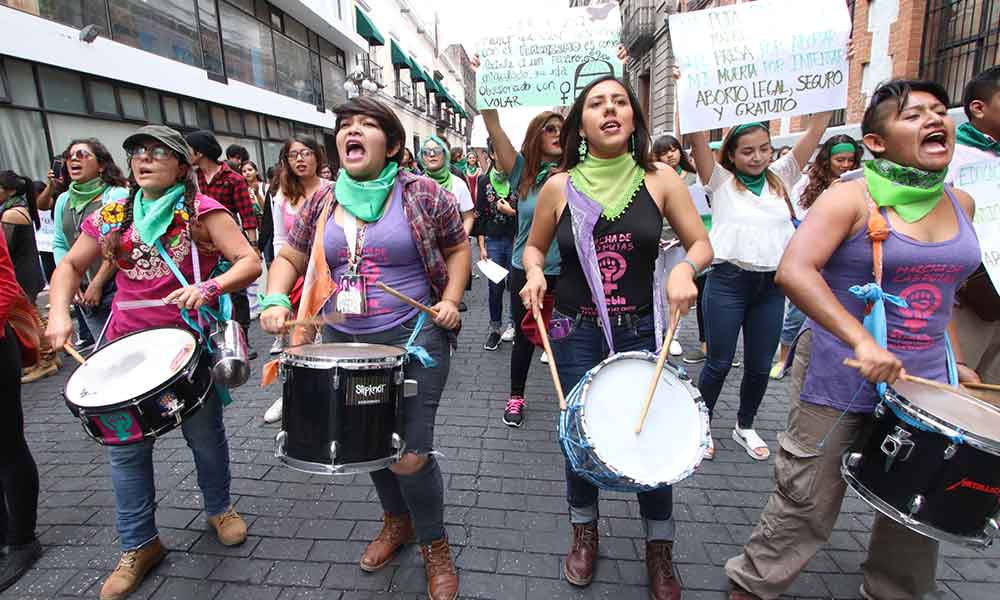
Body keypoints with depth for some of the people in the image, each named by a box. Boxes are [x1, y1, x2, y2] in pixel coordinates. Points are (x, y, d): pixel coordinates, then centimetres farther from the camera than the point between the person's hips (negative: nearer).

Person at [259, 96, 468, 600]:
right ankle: (397, 520, 46)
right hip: (344, 343, 5)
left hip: (414, 340, -5)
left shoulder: (423, 194, -5)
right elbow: (289, 259, 12)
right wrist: (276, 299, -7)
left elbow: (456, 247, 4)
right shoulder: (322, 201, 5)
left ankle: (435, 547, 24)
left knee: (410, 454, -5)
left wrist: (450, 300, -9)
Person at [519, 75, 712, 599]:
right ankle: (584, 531, 40)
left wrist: (685, 269, -17)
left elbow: (701, 243, 4)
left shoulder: (660, 180, -2)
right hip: (575, 332, 1)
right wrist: (534, 273, -10)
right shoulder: (560, 186, -2)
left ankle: (660, 548, 34)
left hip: (640, 332, 0)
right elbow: (534, 246, 11)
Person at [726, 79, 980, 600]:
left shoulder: (959, 204, 9)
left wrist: (953, 361, 14)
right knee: (808, 505, 4)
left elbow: (939, 286, 21)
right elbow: (793, 271, -26)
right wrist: (861, 341, -34)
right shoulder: (852, 198, -12)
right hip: (839, 381, -6)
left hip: (925, 382, 7)